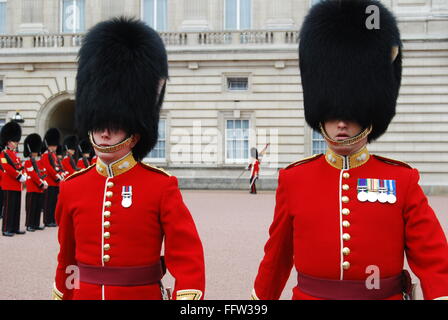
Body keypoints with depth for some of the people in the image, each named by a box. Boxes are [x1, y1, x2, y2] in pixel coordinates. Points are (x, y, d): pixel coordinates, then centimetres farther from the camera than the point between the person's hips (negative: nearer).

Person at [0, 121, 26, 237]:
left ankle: (15, 228, 17)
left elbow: (20, 166, 17)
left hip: (17, 185, 8)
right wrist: (19, 176, -18)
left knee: (17, 208, 10)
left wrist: (23, 176, -2)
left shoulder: (15, 154, 18)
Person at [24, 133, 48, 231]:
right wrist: (41, 184, -17)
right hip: (32, 189, -8)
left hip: (40, 189, 8)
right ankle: (29, 225, -1)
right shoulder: (28, 162, -7)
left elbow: (42, 174, 14)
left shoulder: (39, 162, 18)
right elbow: (33, 175, -15)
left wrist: (45, 183, -2)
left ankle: (36, 224, 15)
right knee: (31, 208, -5)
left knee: (38, 207, 9)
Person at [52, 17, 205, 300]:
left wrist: (186, 297, -26)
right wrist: (63, 296, 14)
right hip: (85, 293, 3)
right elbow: (67, 258, 10)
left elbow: (188, 258, -16)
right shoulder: (72, 187, 0)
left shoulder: (162, 186, -11)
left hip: (143, 293, -3)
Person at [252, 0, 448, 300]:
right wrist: (263, 298, 13)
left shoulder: (403, 180, -6)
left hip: (386, 295, 0)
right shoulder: (293, 178, -2)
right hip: (309, 295, 1)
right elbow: (276, 258, 7)